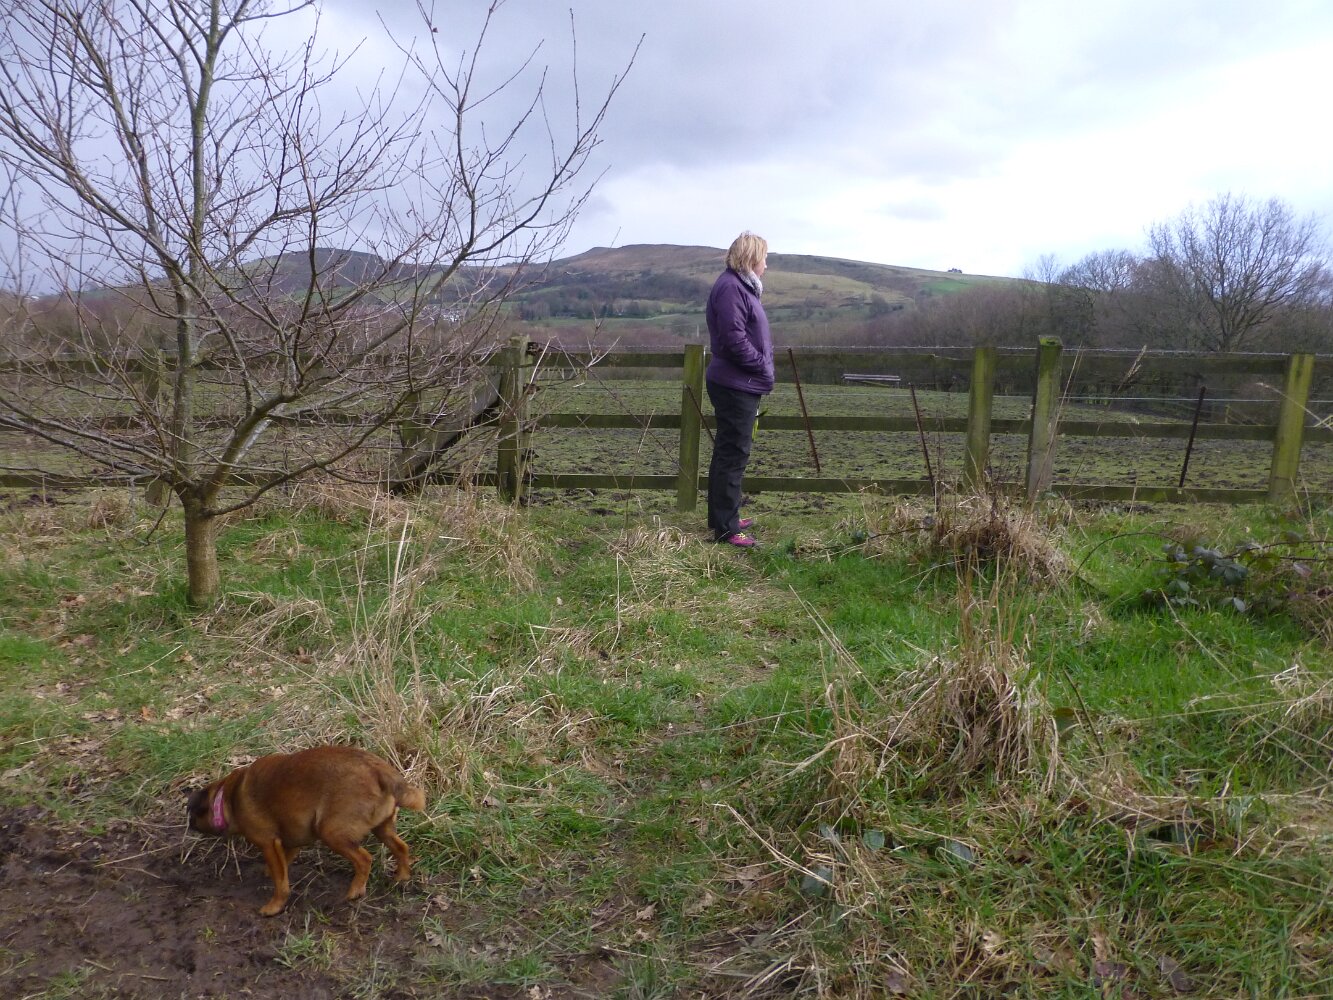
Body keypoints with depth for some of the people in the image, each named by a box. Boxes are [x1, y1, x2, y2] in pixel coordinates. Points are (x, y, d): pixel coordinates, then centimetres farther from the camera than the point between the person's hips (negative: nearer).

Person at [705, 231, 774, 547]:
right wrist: (764, 367, -14)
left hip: (740, 386, 11)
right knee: (733, 455, -6)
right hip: (736, 386, -11)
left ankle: (722, 517, 29)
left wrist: (762, 368, 7)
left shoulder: (741, 286, 16)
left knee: (728, 453, 17)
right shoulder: (731, 287, -16)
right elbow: (734, 340, -24)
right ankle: (726, 528, 0)